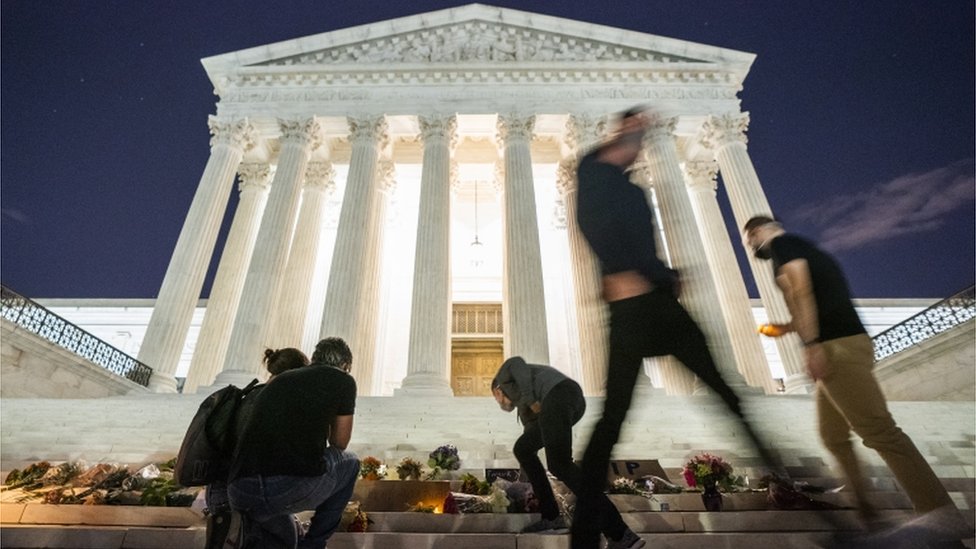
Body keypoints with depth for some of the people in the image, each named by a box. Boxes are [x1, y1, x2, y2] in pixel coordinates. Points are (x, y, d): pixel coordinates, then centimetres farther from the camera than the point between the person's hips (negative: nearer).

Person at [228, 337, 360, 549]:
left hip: (241, 493, 6)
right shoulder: (343, 381, 10)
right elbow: (339, 444, 21)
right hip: (294, 489, -6)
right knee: (349, 463, 28)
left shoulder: (278, 380, 25)